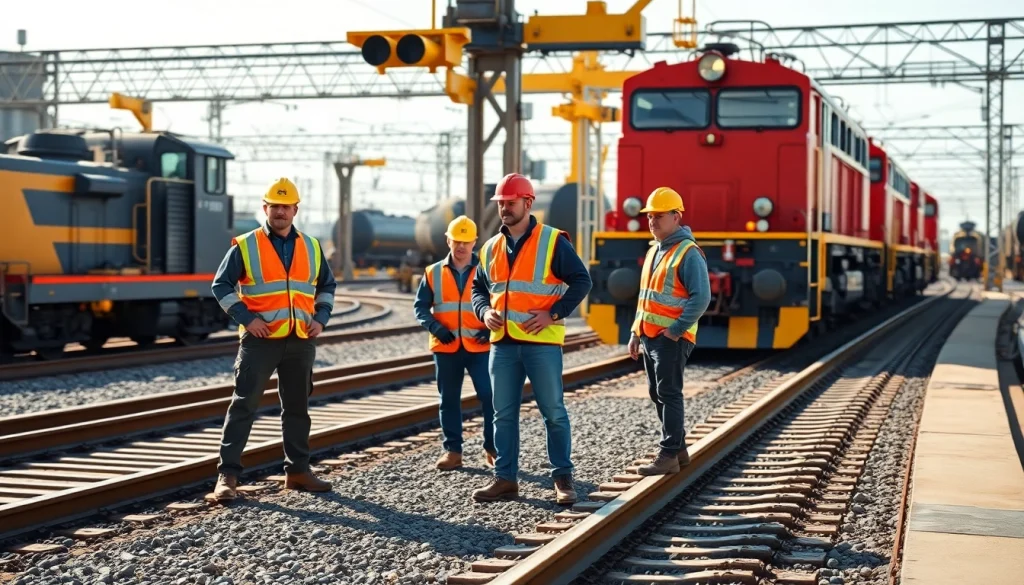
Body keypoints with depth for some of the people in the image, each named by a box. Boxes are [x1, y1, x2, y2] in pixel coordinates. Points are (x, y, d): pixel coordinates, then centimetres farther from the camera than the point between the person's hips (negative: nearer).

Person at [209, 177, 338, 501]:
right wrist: (246, 318, -12)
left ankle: (298, 471, 22)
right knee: (244, 405, -7)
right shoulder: (245, 246, -2)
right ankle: (228, 474, -6)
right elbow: (221, 285, -2)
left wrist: (321, 317, 6)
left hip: (301, 341, 5)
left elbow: (327, 285, 21)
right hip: (260, 340, -4)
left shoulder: (311, 247, 10)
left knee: (297, 407, 12)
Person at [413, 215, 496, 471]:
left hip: (480, 346, -2)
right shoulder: (433, 273, 7)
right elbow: (420, 306, 8)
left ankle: (492, 450, 4)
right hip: (445, 347, 2)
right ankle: (452, 450, 17)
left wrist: (492, 329, -12)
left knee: (490, 398, -7)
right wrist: (435, 327, -10)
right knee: (449, 400, 8)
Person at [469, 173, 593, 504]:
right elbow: (478, 287, 23)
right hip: (502, 343, 5)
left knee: (553, 412, 0)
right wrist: (484, 312, 2)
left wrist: (553, 314, -13)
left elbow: (581, 280, -5)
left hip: (542, 342, -5)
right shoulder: (491, 248, 13)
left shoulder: (553, 241, -4)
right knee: (504, 414, 8)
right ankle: (505, 479, 15)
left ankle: (563, 478, 8)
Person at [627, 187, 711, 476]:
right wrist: (636, 333, 18)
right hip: (649, 336, 9)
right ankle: (678, 449, 22)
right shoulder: (654, 251, 16)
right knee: (657, 394, 12)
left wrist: (674, 331, -20)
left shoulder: (688, 253, -12)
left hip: (671, 339, -9)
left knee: (669, 395, -7)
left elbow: (701, 297, -20)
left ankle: (669, 456, -3)